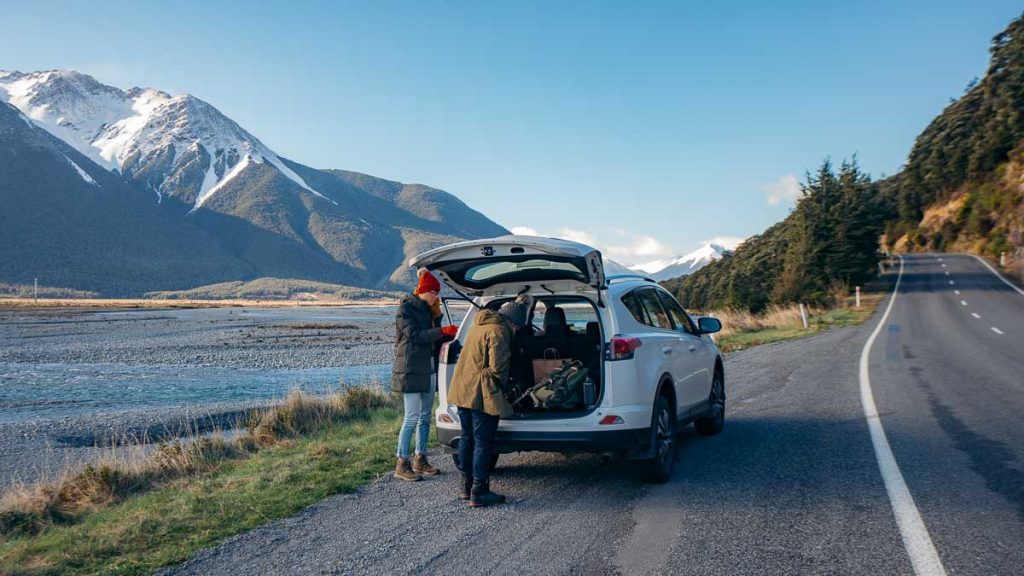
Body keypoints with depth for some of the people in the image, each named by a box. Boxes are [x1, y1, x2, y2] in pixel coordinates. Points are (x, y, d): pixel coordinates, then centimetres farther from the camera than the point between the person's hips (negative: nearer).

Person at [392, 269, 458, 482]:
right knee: (412, 418, -9)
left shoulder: (427, 310, 15)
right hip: (411, 371, -8)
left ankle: (420, 460, 21)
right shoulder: (406, 309, -9)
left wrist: (436, 316, 1)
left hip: (428, 370, 9)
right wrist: (442, 331, -27)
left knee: (425, 416, 12)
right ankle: (402, 464, -3)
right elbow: (415, 336, -21)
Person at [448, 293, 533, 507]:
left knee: (467, 438, 16)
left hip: (462, 391, 9)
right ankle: (479, 493, 1)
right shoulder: (498, 332, -16)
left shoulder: (479, 325, 14)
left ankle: (467, 487, 25)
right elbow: (497, 368, -19)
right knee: (483, 443, -2)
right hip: (481, 394, -9)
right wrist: (503, 385, 0)